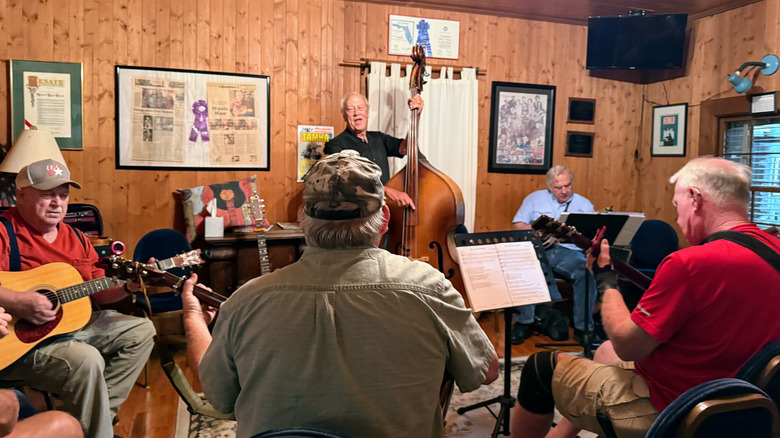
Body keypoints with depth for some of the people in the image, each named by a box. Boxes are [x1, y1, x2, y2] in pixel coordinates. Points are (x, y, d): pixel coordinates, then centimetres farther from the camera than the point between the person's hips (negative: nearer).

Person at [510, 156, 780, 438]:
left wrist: (606, 282, -8)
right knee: (605, 352, 30)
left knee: (542, 368, 6)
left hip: (667, 412, -9)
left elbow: (626, 345, -22)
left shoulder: (689, 264, -30)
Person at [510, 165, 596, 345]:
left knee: (587, 272, -32)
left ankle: (583, 328, -18)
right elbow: (518, 224, 12)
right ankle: (523, 322, -19)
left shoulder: (584, 204, 17)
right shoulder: (535, 198, 17)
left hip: (569, 252, 1)